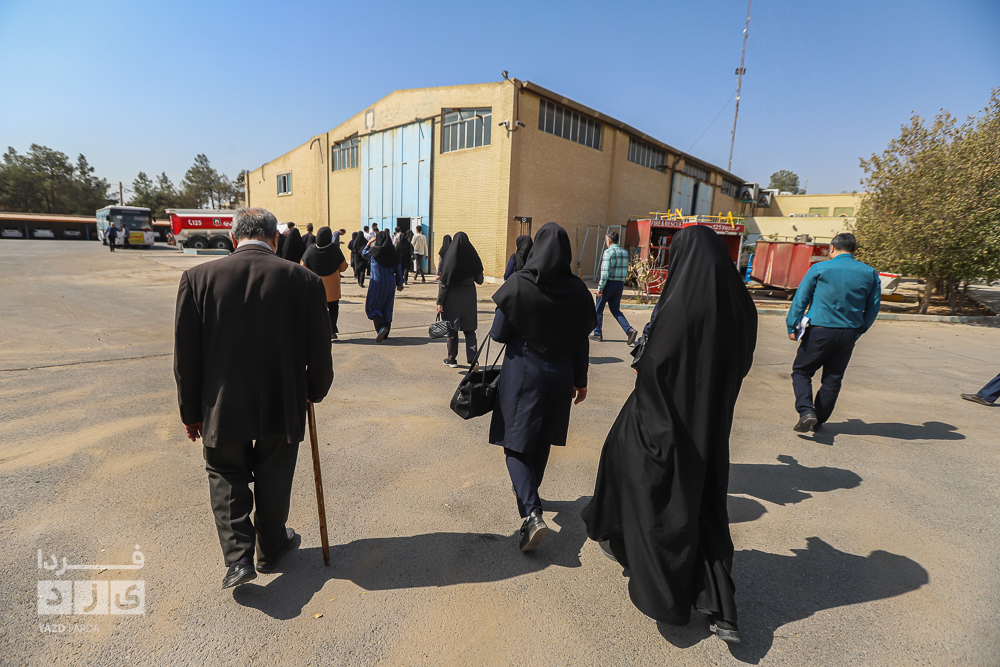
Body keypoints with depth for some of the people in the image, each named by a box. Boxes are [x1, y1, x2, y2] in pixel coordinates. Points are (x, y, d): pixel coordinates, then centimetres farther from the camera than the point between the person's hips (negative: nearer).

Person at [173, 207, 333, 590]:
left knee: (225, 475, 22)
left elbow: (186, 356, -4)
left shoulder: (197, 278, -8)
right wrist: (314, 392, 12)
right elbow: (319, 353, -7)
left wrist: (191, 412, 8)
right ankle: (271, 548, 39)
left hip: (222, 408, 0)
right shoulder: (305, 281, -11)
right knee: (273, 479, 20)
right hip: (283, 407, 0)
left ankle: (238, 556, 13)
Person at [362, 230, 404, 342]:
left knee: (371, 307, 6)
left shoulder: (374, 251, -10)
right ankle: (385, 333, 17)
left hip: (377, 283, -4)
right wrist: (399, 283, 16)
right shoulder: (393, 253, 0)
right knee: (387, 308, 13)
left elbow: (363, 254, 12)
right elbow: (398, 270, 6)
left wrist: (369, 243, 24)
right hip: (390, 283, 4)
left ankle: (381, 327, -17)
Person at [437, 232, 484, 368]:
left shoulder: (449, 258, -10)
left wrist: (440, 302, -8)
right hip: (469, 297, 2)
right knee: (469, 330, 10)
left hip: (452, 297, -2)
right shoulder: (473, 258, -4)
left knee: (452, 329, 10)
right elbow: (480, 280, 4)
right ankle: (472, 359, 0)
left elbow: (443, 282, -12)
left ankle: (452, 359, 19)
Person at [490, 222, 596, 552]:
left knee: (516, 442, 3)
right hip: (560, 374, 4)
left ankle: (531, 512, -13)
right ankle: (529, 493, 41)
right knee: (541, 440, 21)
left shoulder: (519, 283, -14)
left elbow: (499, 333, -12)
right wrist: (580, 381, 10)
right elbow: (581, 342, 0)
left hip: (522, 371, -4)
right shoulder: (578, 290, -5)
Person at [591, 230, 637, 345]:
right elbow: (626, 270, 11)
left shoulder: (608, 252, -13)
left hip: (609, 283, -7)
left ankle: (598, 333, 16)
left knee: (599, 309, 9)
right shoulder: (625, 252, 9)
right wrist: (622, 283, 18)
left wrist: (600, 287, -15)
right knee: (615, 309, 12)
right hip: (620, 284, 7)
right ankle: (629, 330, -6)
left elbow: (605, 272, -19)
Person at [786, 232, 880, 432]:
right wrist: (858, 331, 21)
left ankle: (806, 411, -10)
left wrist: (792, 326, 1)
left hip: (820, 330, -4)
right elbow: (873, 309, 10)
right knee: (833, 378, 13)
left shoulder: (819, 269, -5)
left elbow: (800, 299, -5)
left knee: (801, 371, 8)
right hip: (849, 334, 4)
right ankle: (818, 420, 20)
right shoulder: (870, 273, 6)